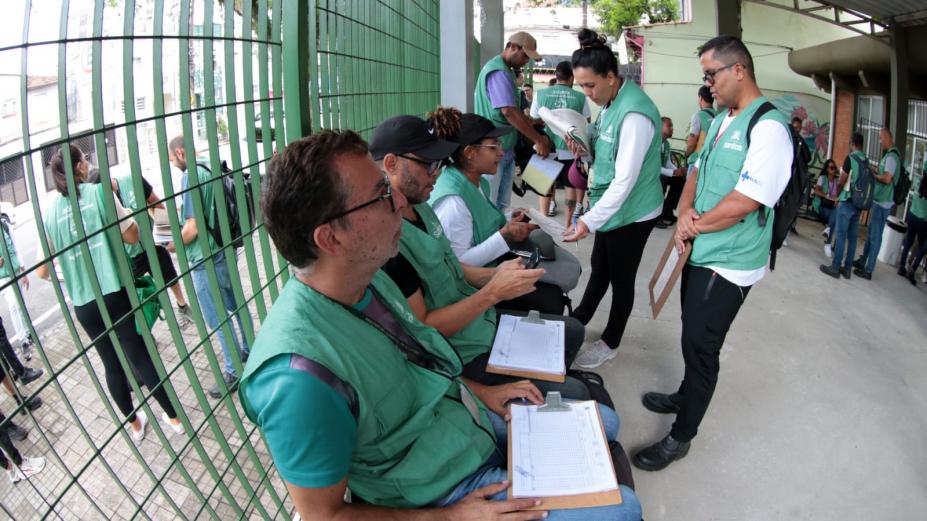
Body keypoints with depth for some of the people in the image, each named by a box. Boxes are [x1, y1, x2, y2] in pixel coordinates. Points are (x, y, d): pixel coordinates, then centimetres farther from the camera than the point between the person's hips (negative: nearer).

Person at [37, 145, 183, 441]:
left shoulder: (49, 213, 3)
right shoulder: (98, 192, -6)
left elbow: (42, 272, 6)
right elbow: (133, 236, -4)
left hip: (83, 304, 3)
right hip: (115, 293, -3)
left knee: (112, 364, 17)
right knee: (141, 358, 6)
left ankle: (134, 424, 32)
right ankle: (174, 417, 17)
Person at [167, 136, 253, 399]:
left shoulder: (191, 176, -20)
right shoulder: (212, 170, 4)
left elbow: (192, 229, -21)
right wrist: (183, 219, 21)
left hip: (207, 260, -9)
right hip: (225, 250, 9)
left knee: (218, 320, 4)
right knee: (236, 304, 23)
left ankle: (234, 371, 15)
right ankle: (249, 349, 39)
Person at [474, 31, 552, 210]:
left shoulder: (507, 71, 16)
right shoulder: (498, 72, -17)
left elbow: (516, 111, 19)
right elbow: (509, 112, -25)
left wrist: (536, 135, 9)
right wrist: (538, 139, -20)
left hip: (505, 149, 10)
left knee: (502, 205, 14)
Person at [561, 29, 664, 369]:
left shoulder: (634, 114, -27)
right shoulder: (610, 102, 2)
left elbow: (626, 179, -29)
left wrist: (590, 221, -32)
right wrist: (585, 145, -5)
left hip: (632, 213, -8)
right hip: (611, 206, 8)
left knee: (621, 278, 10)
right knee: (599, 267, 24)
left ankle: (610, 344, 30)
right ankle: (579, 320, 43)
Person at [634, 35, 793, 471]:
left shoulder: (768, 126, -19)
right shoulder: (721, 121, 10)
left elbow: (745, 202, -24)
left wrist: (696, 224, -12)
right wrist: (685, 213, -5)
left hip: (729, 264, -8)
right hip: (700, 251, 9)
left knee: (700, 346, 1)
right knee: (693, 335, 23)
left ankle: (680, 437, 17)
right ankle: (686, 396, 45)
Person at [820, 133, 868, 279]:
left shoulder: (850, 158, -12)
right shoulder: (866, 161, 8)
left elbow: (842, 182, -9)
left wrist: (837, 197, 9)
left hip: (847, 201, -7)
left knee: (840, 235, -4)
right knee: (852, 236, 8)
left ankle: (835, 267, -2)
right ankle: (847, 268, 12)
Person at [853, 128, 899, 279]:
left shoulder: (892, 156, -17)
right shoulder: (889, 155, 13)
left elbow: (887, 179, -24)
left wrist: (874, 175, -9)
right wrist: (876, 174, 2)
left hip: (882, 202, -10)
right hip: (878, 200, 10)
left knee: (875, 236, -5)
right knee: (870, 233, 19)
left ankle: (868, 270, 0)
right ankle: (862, 261, 30)